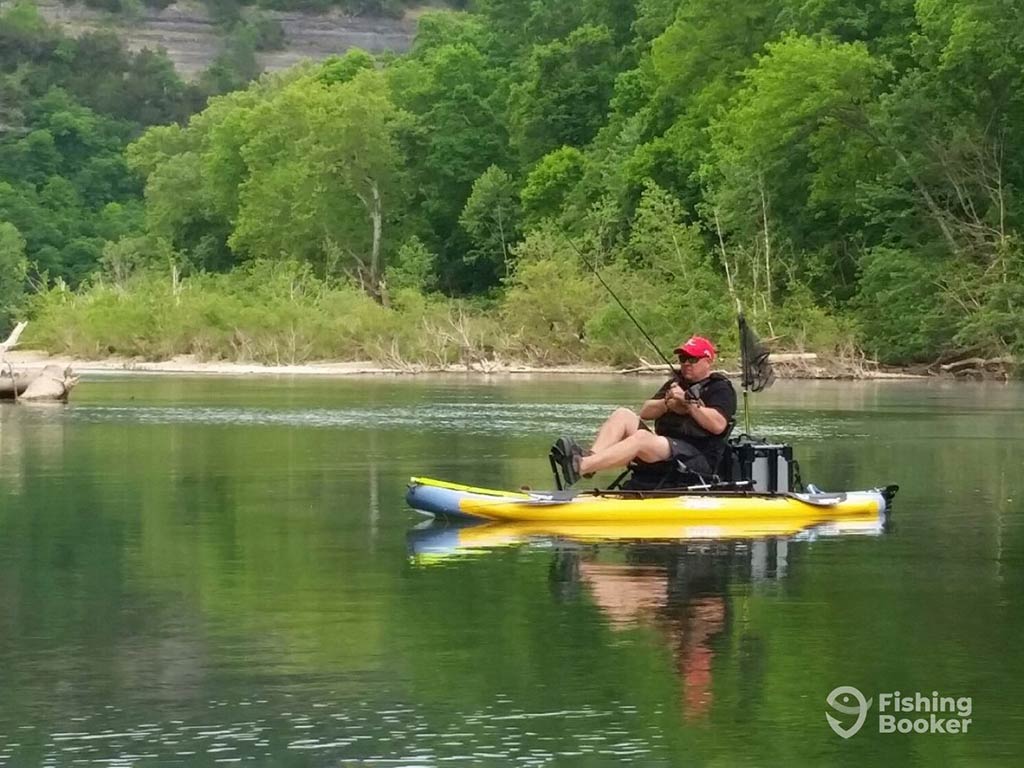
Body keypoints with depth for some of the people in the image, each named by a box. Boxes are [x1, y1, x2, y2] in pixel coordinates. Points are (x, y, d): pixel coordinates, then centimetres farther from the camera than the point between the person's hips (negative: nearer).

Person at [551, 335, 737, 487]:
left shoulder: (721, 388, 3)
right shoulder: (676, 383, 25)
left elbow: (718, 425, -15)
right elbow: (645, 412, 14)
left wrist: (688, 401, -13)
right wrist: (668, 404, -5)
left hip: (699, 459, -8)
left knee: (642, 437, -33)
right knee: (623, 415, -9)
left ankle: (580, 467, -50)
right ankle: (590, 458, -37)